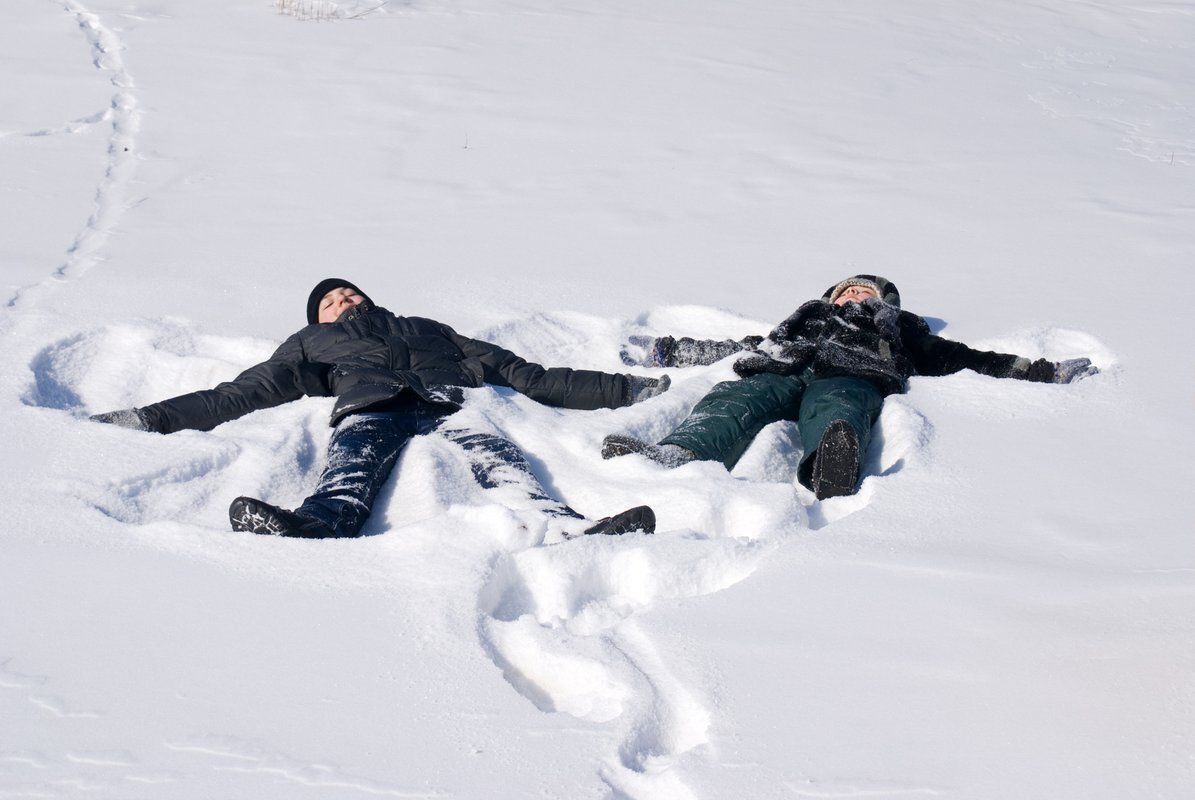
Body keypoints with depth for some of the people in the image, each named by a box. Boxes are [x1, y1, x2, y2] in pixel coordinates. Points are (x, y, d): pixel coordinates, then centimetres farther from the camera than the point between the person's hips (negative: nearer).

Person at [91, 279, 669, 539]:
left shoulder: (429, 331, 40)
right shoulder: (313, 344, 38)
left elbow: (531, 377, 34)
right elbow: (237, 396, 29)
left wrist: (632, 390, 29)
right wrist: (145, 420, 18)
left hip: (446, 410, 1)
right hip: (369, 412, -1)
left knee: (502, 464, -33)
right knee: (348, 478, -37)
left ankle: (576, 534, -61)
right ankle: (308, 528, -71)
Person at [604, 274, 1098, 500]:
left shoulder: (900, 328, 41)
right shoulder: (807, 316, 46)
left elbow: (963, 359, 34)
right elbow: (738, 349, 42)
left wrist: (1049, 372, 28)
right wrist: (664, 351, 39)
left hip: (849, 378, -2)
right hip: (779, 371, 2)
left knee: (834, 410, -41)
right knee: (735, 402, -35)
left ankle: (830, 469, -77)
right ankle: (673, 456, -66)